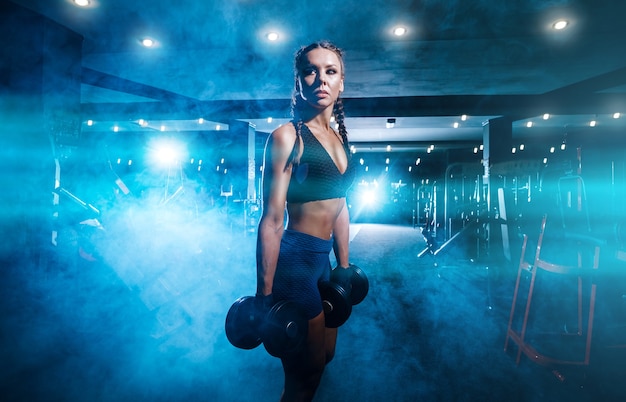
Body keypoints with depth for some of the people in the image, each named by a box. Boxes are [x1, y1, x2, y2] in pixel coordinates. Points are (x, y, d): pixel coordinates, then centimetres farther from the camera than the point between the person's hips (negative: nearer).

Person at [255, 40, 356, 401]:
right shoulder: (287, 136, -13)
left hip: (323, 259, 8)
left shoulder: (339, 138, 9)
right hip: (294, 258, -8)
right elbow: (272, 220, -17)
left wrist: (344, 266, 18)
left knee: (325, 356, 23)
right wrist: (264, 295, -16)